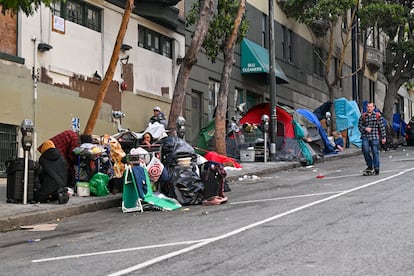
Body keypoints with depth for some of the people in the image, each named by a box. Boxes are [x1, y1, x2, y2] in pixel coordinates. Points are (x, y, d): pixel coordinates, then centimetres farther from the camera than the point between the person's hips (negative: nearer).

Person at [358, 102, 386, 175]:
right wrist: (365, 128, -9)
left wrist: (383, 137, 0)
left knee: (375, 152, -3)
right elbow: (359, 126, 11)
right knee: (365, 150, -11)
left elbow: (382, 127, 4)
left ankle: (376, 168, 3)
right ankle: (369, 166, 8)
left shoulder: (378, 116, 4)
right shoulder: (363, 116, 10)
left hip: (375, 137, -1)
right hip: (365, 137, 2)